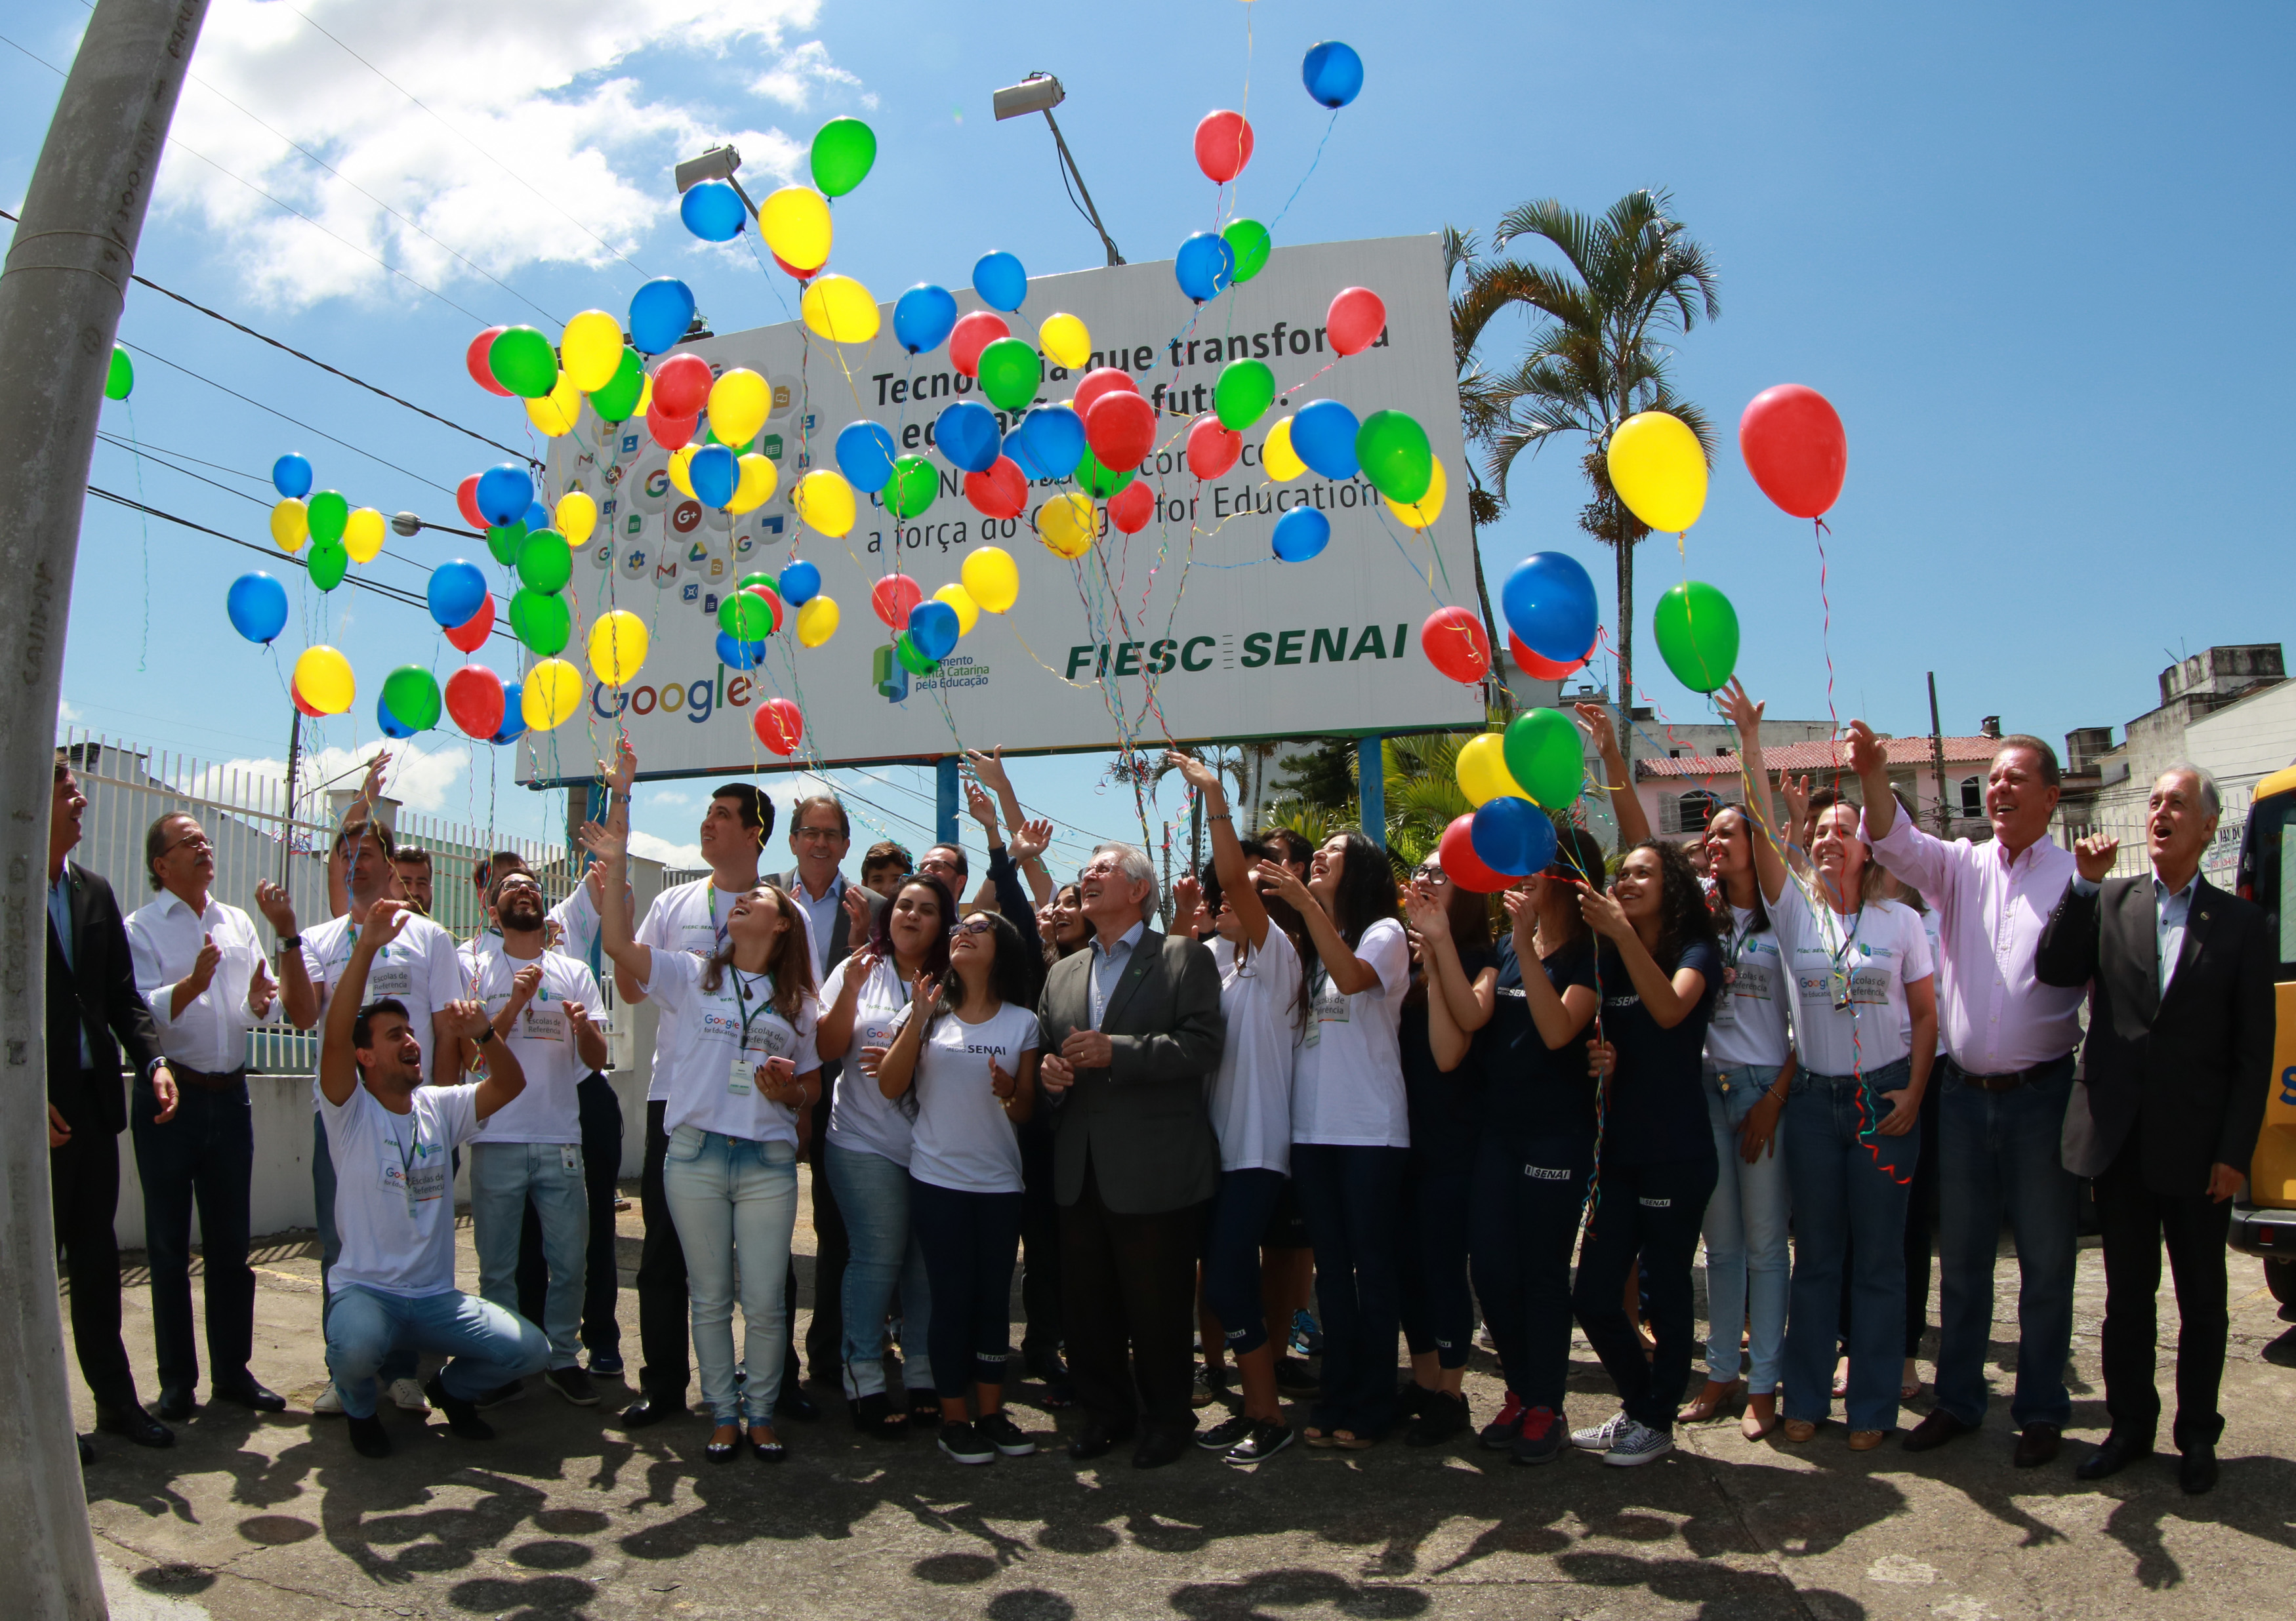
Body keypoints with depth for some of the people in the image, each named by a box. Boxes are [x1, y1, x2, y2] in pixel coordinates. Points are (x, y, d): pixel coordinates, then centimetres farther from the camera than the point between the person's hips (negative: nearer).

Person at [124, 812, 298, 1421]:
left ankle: (233, 1370, 17)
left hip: (230, 1095, 4)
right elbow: (143, 1011, -15)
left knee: (230, 1240, 9)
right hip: (171, 1095, -4)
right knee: (169, 1244, 3)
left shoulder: (238, 923, 13)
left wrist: (259, 999, -11)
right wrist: (193, 983, -33)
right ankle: (177, 1381, 12)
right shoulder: (141, 928, -2)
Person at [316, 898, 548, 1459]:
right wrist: (366, 947, -31)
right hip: (365, 1291, -4)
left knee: (528, 1349, -16)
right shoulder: (350, 1112, -5)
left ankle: (453, 1387, 18)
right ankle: (359, 1408, 2)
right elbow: (334, 1037, -21)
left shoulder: (439, 1108, 9)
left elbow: (510, 1084, 5)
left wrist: (483, 1033, -15)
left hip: (436, 1297, 4)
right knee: (356, 1347, -37)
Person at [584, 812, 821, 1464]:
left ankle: (761, 1412, 19)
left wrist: (789, 1093, -7)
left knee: (765, 1301, 1)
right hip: (695, 1157, 0)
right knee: (710, 1297, 7)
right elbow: (618, 943, -6)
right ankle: (723, 1414, 22)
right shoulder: (691, 977, 7)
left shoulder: (798, 1001, 11)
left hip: (768, 1163, 1)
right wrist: (616, 866, -12)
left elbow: (813, 1086, 15)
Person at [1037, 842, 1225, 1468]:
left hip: (1156, 1169, -6)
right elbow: (1046, 1048, 22)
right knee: (1086, 1300, 11)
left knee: (1158, 1304, 3)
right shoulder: (1063, 973, 18)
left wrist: (1115, 1052, -19)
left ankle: (1166, 1417, 21)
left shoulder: (1185, 958, -1)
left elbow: (1203, 1046, -12)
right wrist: (1047, 1071, -2)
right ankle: (1104, 1410, 29)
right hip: (1080, 1170, 6)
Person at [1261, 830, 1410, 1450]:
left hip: (1371, 1129, -6)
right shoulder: (1308, 945, 18)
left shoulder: (1384, 932, -3)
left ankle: (1371, 1405, 10)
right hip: (1311, 1127, 6)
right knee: (1331, 1266, 11)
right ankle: (1336, 1398, 19)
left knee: (1373, 1266, 1)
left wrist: (1306, 902, -27)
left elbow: (1352, 978, -23)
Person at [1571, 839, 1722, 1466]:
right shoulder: (1606, 962, 11)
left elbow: (1670, 1010, -27)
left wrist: (1622, 932, -35)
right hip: (1619, 1150, 6)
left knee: (1665, 1292, 4)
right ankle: (1637, 1407, 28)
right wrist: (1598, 1058, -2)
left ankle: (1657, 1422, 22)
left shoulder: (1695, 952, -6)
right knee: (1593, 1297, 6)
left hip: (1676, 1154, -6)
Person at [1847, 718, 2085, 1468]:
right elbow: (1899, 845, -14)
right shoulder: (1961, 865, 6)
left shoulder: (2078, 877, -2)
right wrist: (1875, 781, -30)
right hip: (1964, 1091, 3)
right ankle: (1958, 1400, 24)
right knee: (1960, 1257, 12)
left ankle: (2041, 1411, 21)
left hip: (2042, 1094, -3)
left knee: (2046, 1258, 7)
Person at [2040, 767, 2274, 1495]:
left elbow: (2254, 1052, -2)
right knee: (2126, 1295, 12)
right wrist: (2085, 884, -16)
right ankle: (2130, 1425, 26)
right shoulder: (2110, 904, 4)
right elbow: (2053, 970, -10)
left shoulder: (2242, 924, -1)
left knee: (2201, 1299, 11)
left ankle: (2197, 1435, 25)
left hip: (2196, 1146, -1)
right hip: (2119, 1139, 2)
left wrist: (2234, 1152, -7)